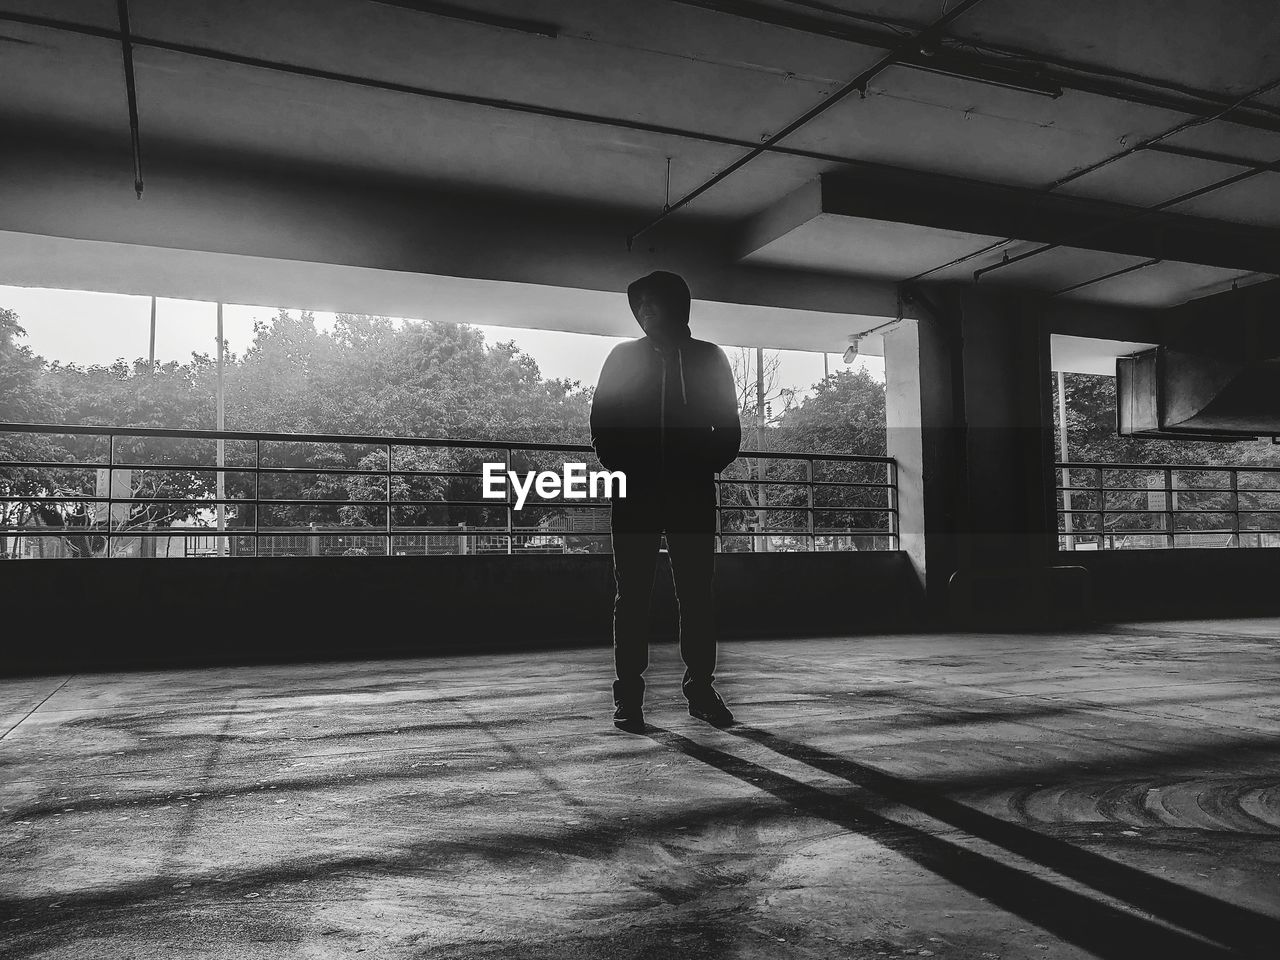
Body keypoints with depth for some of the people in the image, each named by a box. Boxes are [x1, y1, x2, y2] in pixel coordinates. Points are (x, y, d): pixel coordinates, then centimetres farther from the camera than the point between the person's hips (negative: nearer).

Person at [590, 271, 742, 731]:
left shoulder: (709, 358, 10)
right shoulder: (624, 357, 9)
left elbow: (729, 430, 9)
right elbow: (602, 425, 6)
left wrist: (703, 468, -3)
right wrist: (624, 470, -5)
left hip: (693, 495, 1)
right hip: (635, 495, 0)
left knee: (697, 594, 1)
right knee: (631, 595, 0)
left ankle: (700, 688, 11)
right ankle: (628, 695, 5)